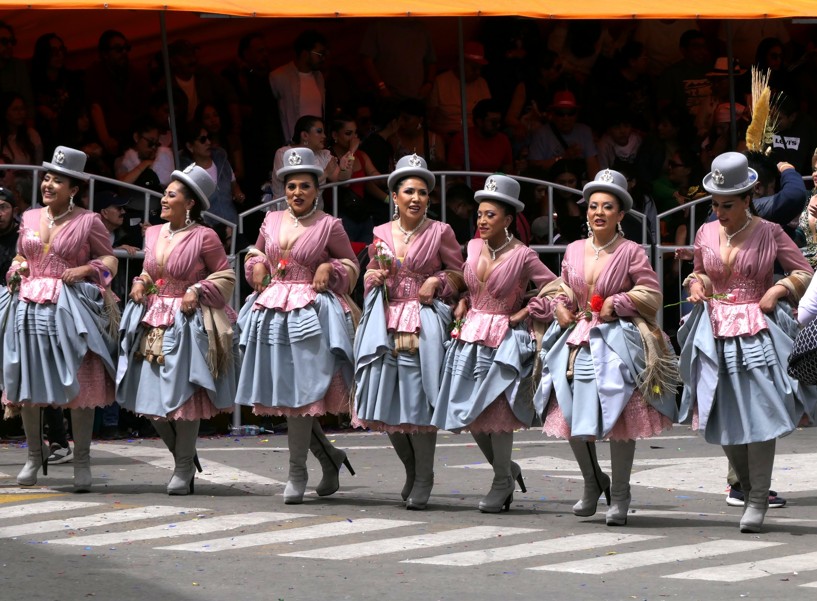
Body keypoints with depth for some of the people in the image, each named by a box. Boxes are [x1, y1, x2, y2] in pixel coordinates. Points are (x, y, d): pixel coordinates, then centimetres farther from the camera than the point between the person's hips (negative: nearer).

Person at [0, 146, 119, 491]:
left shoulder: (88, 221, 0)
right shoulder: (29, 218, 12)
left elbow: (109, 259, 5)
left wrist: (86, 269, -12)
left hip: (71, 307, -4)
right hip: (29, 306, 4)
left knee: (79, 385, -3)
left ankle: (82, 462, 4)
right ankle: (34, 456, 20)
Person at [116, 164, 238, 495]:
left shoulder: (203, 237, -9)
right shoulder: (153, 234, 10)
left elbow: (225, 276, -4)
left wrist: (198, 291, -16)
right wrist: (140, 283, 2)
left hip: (187, 325, -7)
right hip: (153, 322, 7)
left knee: (182, 393, -5)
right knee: (150, 395, 5)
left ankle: (184, 468, 6)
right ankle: (184, 456, 23)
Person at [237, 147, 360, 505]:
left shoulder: (329, 226, 0)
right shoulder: (271, 221, 11)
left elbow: (351, 264, 10)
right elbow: (256, 254, 27)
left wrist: (329, 268, -8)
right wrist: (257, 266, 6)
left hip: (310, 314, -5)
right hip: (272, 311, 5)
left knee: (299, 392, -9)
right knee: (279, 392, 4)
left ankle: (296, 472, -2)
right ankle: (330, 457, 20)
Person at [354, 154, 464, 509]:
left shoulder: (440, 233, 2)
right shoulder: (381, 234, 11)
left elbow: (461, 274, 8)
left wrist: (438, 280, -9)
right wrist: (376, 276, 0)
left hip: (424, 323, -4)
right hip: (386, 321, 4)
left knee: (418, 398, -8)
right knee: (387, 400, 2)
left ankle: (423, 480, 2)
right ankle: (411, 469, 22)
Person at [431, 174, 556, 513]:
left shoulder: (522, 256, -10)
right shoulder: (473, 248, 6)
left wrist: (523, 313, -11)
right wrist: (462, 304, 6)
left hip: (504, 339, -6)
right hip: (470, 335, 6)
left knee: (495, 407, -9)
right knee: (468, 412, 5)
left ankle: (502, 482, 7)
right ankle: (506, 468, 25)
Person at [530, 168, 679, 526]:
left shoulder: (630, 252, -5)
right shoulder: (573, 252, 9)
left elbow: (652, 293, -4)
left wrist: (617, 302, -13)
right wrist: (559, 306, 1)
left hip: (615, 342, -5)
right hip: (575, 342, 5)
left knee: (618, 417, -5)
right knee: (571, 417, 4)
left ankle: (620, 495, 8)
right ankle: (592, 483, 27)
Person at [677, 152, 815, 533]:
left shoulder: (769, 234, -4)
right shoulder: (706, 234, 6)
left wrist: (780, 288, -14)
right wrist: (696, 284, 2)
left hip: (757, 332, -4)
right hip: (715, 331, 4)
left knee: (759, 413, -9)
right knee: (723, 417, 4)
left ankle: (758, 500, -1)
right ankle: (747, 489, 22)